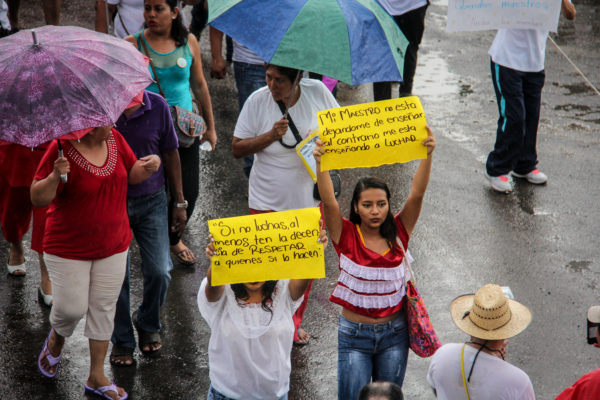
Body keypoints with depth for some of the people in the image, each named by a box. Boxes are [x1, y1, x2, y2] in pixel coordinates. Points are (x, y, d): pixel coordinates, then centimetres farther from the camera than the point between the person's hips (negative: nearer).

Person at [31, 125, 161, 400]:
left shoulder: (115, 139, -3)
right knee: (72, 308, -2)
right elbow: (37, 198, -18)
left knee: (104, 309, 9)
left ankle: (96, 377, 21)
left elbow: (132, 175, 11)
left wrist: (149, 165, -11)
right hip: (68, 249, -5)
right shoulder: (62, 149, -21)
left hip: (113, 245, 5)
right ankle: (56, 339, 36)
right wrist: (55, 176, -37)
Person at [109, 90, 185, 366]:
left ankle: (148, 324, 29)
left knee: (159, 272, -1)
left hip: (151, 200, 1)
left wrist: (179, 202, 7)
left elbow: (170, 154, 4)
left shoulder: (157, 106, -6)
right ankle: (122, 341, 25)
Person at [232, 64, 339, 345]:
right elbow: (237, 148, -8)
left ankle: (294, 322, 35)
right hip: (267, 202, -2)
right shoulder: (257, 101, -12)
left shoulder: (317, 92, -8)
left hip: (310, 197, 2)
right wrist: (271, 136, -23)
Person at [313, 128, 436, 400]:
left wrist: (428, 155, -29)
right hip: (354, 335, -2)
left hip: (394, 333, 2)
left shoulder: (398, 233, -4)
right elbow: (329, 201, -25)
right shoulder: (346, 235, -9)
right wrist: (320, 163, -39)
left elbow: (417, 194, -16)